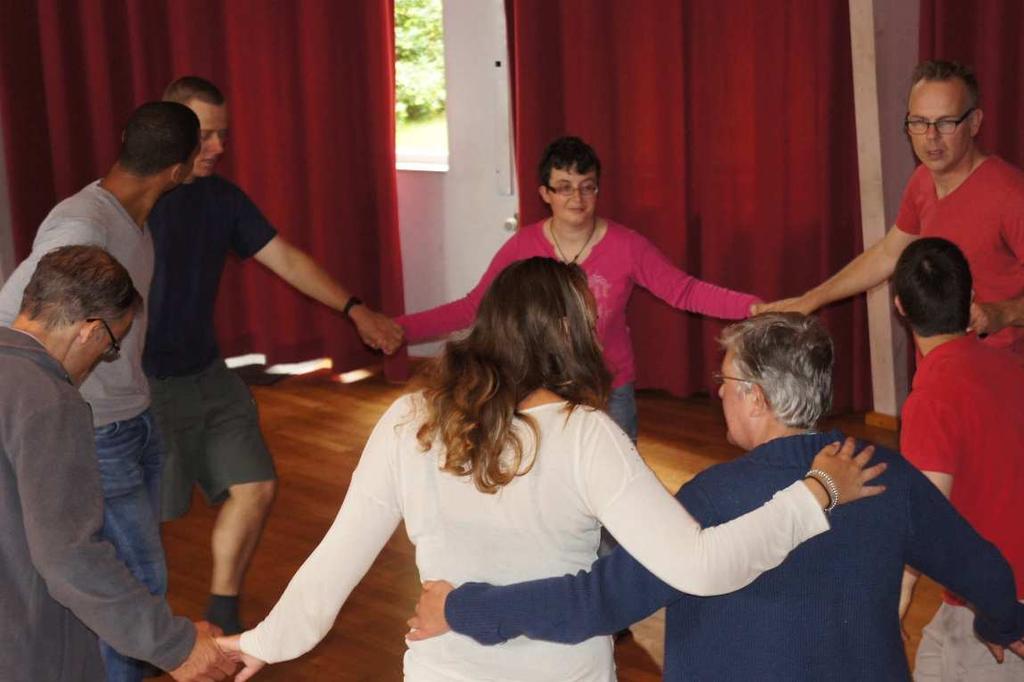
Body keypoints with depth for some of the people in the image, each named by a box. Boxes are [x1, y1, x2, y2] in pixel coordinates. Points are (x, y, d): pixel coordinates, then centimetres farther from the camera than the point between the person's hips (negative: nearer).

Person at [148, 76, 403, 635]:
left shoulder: (221, 197, 5)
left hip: (209, 374, 7)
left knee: (254, 487, 7)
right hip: (147, 384, -7)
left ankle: (222, 618, 24)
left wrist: (355, 310, 1)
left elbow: (285, 258, 8)